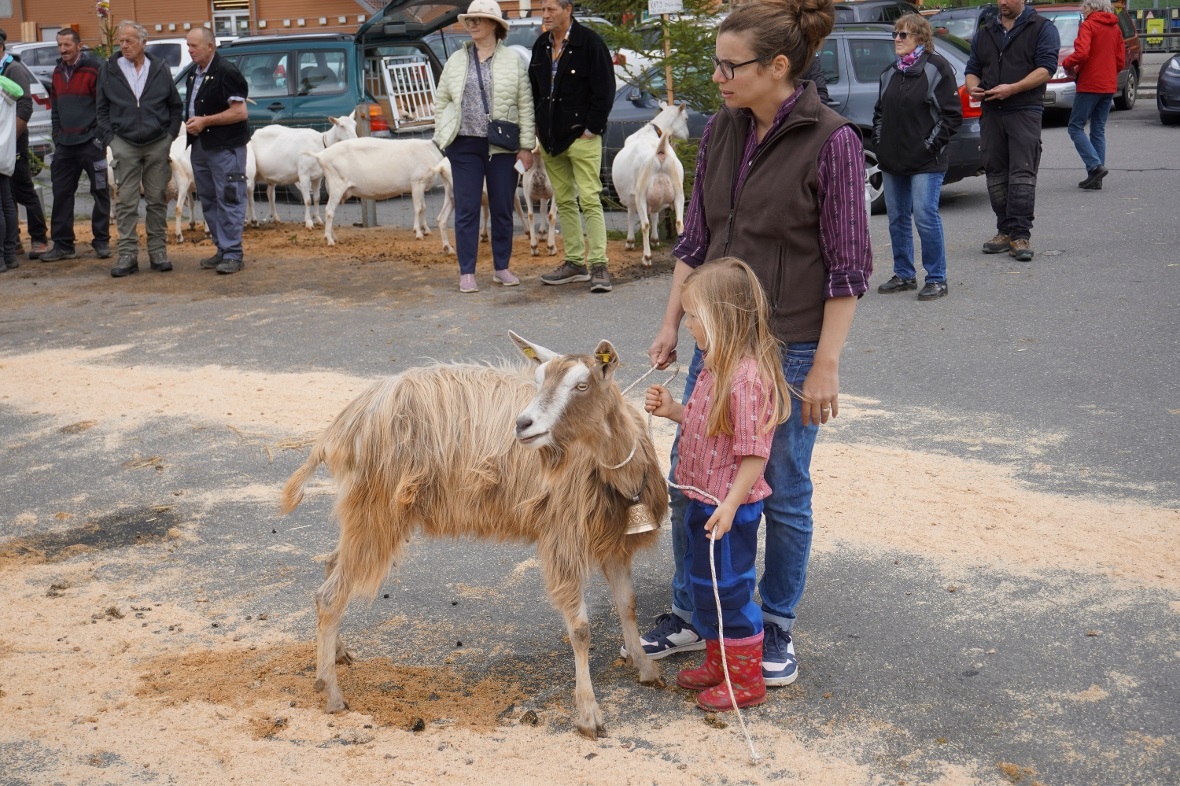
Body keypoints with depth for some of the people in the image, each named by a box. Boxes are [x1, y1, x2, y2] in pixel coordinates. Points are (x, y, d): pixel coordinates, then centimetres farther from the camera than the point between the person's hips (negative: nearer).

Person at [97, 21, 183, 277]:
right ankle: (127, 254, 1)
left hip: (158, 144, 0)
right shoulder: (109, 71, 3)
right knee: (126, 201, -2)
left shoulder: (160, 70, 4)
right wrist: (109, 138, -1)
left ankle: (158, 251, 13)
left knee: (157, 199, 6)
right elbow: (102, 109, 7)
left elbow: (175, 106, 11)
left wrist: (171, 134, 2)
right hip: (125, 144, 0)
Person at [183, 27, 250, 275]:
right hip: (200, 147, 9)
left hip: (225, 147, -9)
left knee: (229, 201, -7)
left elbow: (240, 112, -17)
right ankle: (222, 250, 19)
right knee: (209, 202, 11)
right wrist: (191, 122, 4)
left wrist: (205, 121, -17)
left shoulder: (226, 72, -12)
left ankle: (233, 254, -5)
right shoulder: (194, 75, 15)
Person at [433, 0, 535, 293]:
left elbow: (525, 106, 0)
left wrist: (526, 145, -5)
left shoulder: (513, 61, 2)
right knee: (467, 209, 0)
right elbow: (441, 100, 12)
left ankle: (502, 267, 19)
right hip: (465, 145, 1)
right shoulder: (456, 61, 8)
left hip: (502, 146, -1)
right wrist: (444, 134, 2)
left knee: (502, 208, 6)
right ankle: (466, 272, 5)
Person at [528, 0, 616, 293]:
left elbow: (605, 89, -10)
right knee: (564, 201, 10)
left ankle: (599, 266, -12)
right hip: (550, 138, 7)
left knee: (590, 200, -11)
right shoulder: (541, 46, 11)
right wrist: (538, 126, 11)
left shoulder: (589, 42, -8)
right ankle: (575, 262, 16)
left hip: (581, 136, -7)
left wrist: (592, 127, -13)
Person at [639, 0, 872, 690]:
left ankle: (778, 628, 25)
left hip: (792, 348, -6)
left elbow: (848, 265, -13)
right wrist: (673, 323, 8)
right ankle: (692, 616, 27)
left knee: (783, 493, 7)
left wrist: (826, 365, -14)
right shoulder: (721, 133, 3)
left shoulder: (831, 141, -14)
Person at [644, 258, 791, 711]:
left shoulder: (747, 377, -25)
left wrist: (730, 504, -26)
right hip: (702, 500, 10)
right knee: (705, 583, 21)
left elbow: (755, 452, -25)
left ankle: (747, 680, 17)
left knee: (729, 589, 2)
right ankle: (718, 664, 37)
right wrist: (672, 411, 6)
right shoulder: (716, 368, 6)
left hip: (727, 507, -10)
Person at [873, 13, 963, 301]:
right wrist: (879, 143, 10)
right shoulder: (890, 72, 13)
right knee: (897, 219, 10)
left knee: (925, 217, -9)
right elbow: (879, 112, 22)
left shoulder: (937, 67, -6)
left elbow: (952, 115, -8)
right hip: (892, 160, 7)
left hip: (925, 162, -7)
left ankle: (936, 279, 0)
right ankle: (904, 275, 22)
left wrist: (931, 145, -12)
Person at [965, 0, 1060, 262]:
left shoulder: (1041, 28, 3)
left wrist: (1012, 89, -19)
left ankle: (1021, 235, -12)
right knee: (995, 174, 6)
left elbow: (1047, 68, -8)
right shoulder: (985, 33, 19)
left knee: (1022, 173, -11)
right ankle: (1006, 231, 13)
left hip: (1024, 112, -5)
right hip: (991, 113, 5)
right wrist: (972, 87, -2)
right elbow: (973, 68, 22)